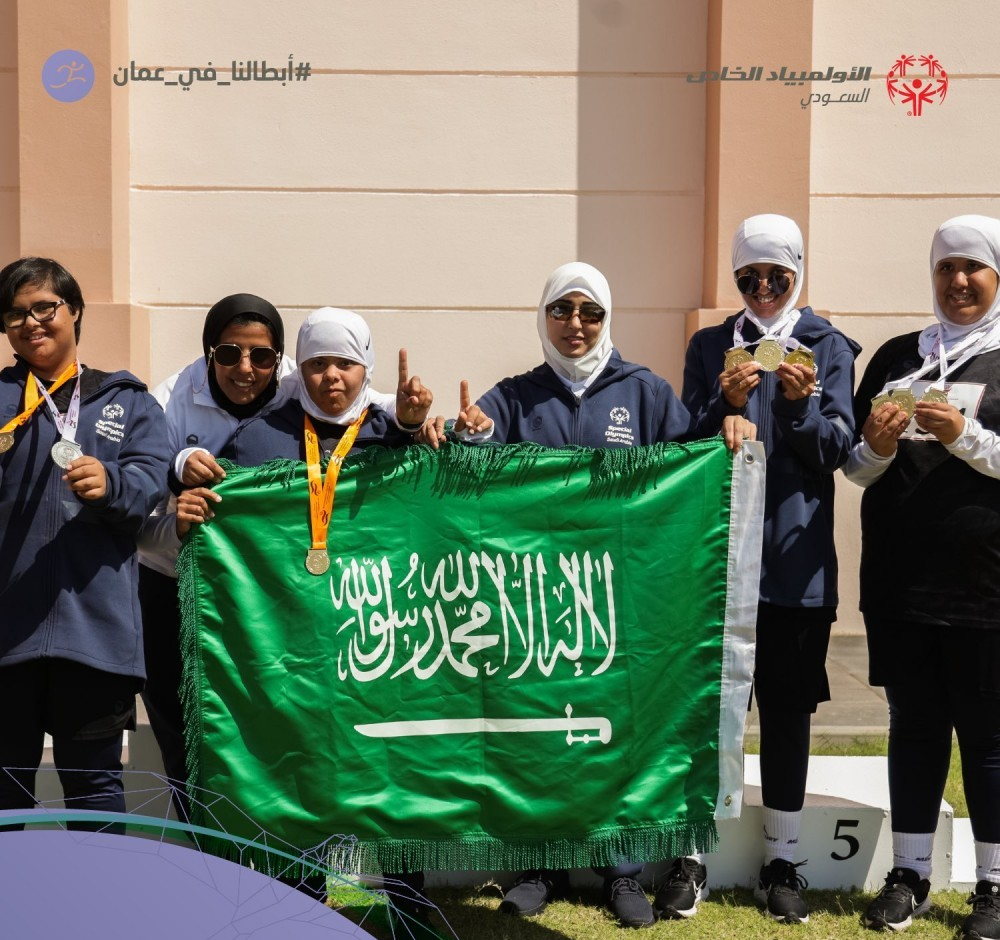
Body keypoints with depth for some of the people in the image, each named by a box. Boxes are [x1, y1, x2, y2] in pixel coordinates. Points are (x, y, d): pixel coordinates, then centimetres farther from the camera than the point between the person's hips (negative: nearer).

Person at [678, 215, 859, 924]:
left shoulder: (828, 348, 5)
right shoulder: (710, 347, 8)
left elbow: (836, 451, -2)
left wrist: (802, 402, -21)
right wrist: (726, 402, -16)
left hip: (796, 558, 0)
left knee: (787, 709, 7)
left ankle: (782, 863, 19)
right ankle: (691, 859, 13)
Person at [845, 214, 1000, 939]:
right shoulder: (897, 356, 12)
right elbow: (857, 469, 12)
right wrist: (877, 445, -8)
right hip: (899, 581, 3)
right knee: (915, 727, 11)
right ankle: (909, 874, 21)